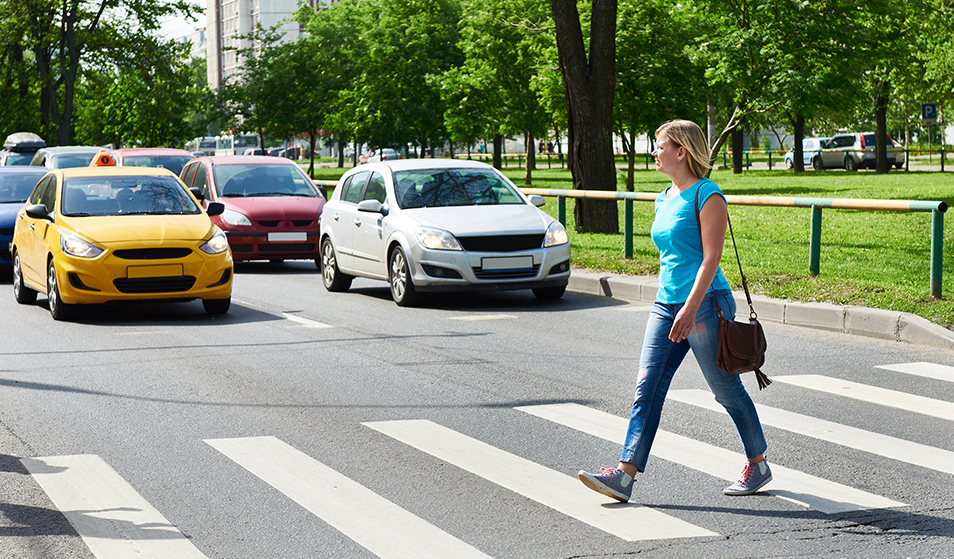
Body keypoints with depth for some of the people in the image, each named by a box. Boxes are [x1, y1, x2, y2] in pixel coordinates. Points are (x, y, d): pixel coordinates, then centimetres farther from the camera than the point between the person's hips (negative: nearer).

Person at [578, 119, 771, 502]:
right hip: (666, 304, 8)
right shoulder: (664, 199, 14)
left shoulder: (706, 195, -11)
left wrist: (690, 308, -24)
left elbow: (711, 258, -16)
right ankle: (625, 475, -7)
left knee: (727, 390, 4)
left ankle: (758, 465, 22)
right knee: (647, 387, -2)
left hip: (705, 303, -8)